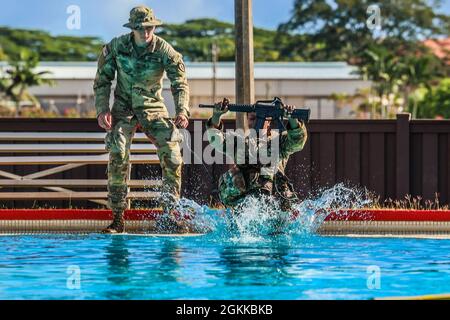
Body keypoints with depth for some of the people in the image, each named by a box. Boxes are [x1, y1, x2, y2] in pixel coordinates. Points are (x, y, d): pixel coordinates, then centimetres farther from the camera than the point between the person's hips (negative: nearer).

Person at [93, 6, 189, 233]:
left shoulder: (164, 50, -12)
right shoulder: (116, 47, -8)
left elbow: (180, 83, -13)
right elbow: (102, 80, 0)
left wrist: (182, 110, -30)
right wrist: (102, 110, -13)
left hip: (153, 109, 0)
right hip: (123, 109, 0)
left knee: (172, 155, -15)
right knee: (118, 157, -17)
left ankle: (170, 210, -2)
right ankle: (118, 218, -13)